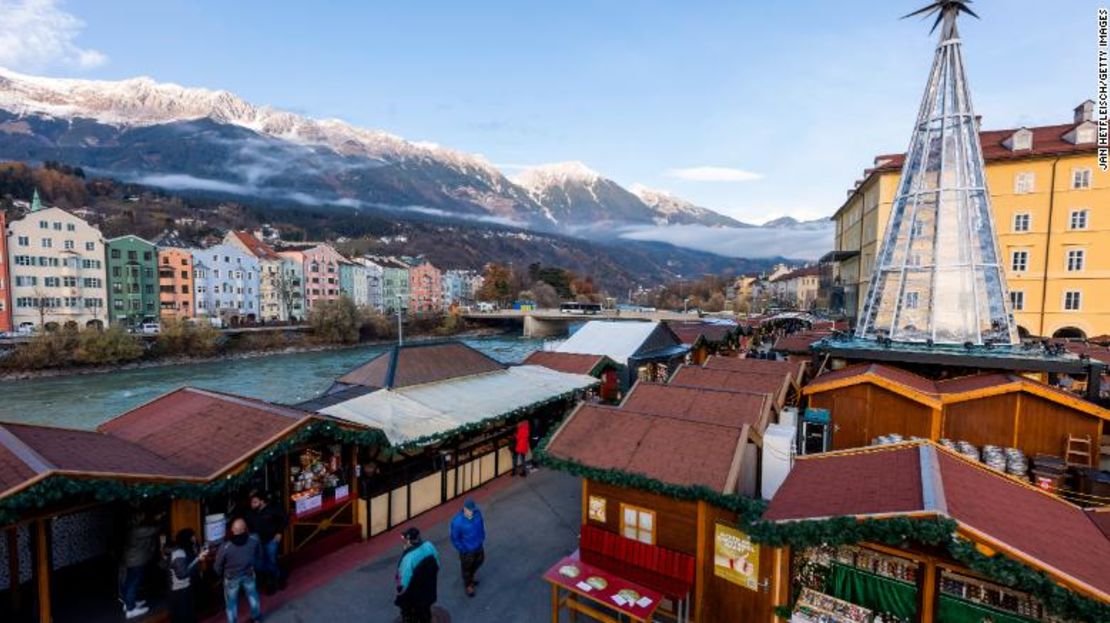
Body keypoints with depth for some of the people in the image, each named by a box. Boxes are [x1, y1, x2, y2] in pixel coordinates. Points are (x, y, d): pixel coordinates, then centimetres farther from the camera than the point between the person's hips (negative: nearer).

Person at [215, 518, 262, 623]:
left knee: (231, 603, 20)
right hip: (249, 574, 3)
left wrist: (220, 574, 9)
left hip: (231, 577, -3)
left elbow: (218, 566, -14)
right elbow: (259, 555, -5)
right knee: (253, 596, 25)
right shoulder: (254, 540, -23)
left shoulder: (225, 546, -30)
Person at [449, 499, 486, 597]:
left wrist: (482, 539, 6)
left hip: (478, 547, 5)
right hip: (467, 550, -5)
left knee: (479, 561, 29)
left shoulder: (477, 513, -20)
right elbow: (454, 538, -20)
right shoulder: (457, 521, -34)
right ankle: (468, 585, 51)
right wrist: (463, 550, -14)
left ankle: (470, 578, 59)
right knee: (467, 568, 21)